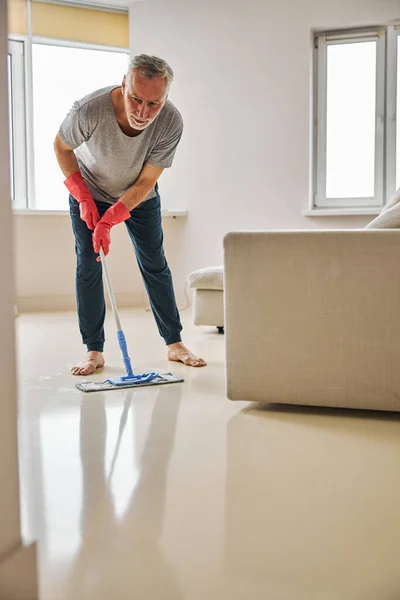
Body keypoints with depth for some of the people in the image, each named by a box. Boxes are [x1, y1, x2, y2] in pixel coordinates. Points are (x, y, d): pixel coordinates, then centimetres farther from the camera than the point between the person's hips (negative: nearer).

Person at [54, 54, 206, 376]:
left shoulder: (171, 122, -31)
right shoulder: (90, 110, -36)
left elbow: (146, 182, -22)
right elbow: (62, 146, -14)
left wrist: (109, 220, -28)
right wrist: (83, 198, -18)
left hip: (140, 196, 1)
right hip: (88, 191, -1)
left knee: (155, 265, 2)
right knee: (88, 267, -6)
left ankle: (175, 344, 11)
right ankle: (94, 351, 2)